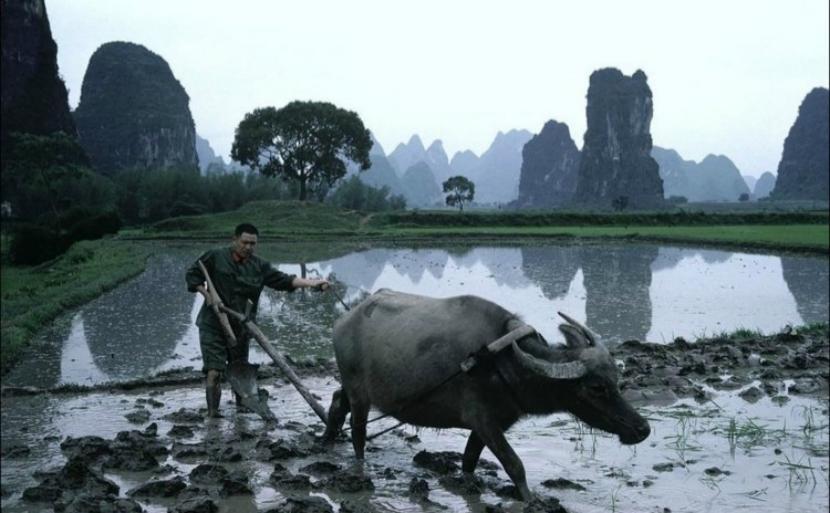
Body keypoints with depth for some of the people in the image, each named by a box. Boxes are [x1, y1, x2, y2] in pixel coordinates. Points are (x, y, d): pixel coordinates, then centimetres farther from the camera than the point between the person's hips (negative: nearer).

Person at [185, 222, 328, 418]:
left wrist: (310, 283, -18)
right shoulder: (215, 257, -6)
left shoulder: (260, 266, 2)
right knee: (214, 370, -12)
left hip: (241, 327, 4)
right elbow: (192, 274, 1)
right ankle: (212, 411, -8)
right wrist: (207, 295, -11)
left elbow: (284, 280, -5)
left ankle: (242, 404, 37)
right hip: (213, 325, -4)